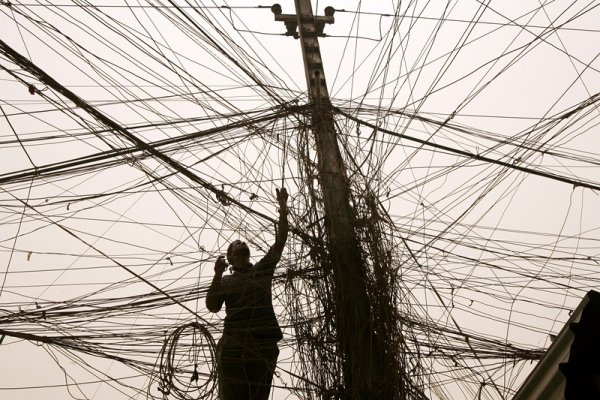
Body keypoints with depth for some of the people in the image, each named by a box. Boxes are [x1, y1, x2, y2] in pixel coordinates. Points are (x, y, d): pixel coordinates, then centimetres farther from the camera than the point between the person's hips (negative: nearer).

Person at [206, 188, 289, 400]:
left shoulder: (263, 269, 19)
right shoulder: (226, 280, 16)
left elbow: (280, 240, 11)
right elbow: (212, 306, 3)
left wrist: (283, 208, 7)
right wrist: (217, 275, -4)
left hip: (264, 345, 1)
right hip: (233, 345, -1)